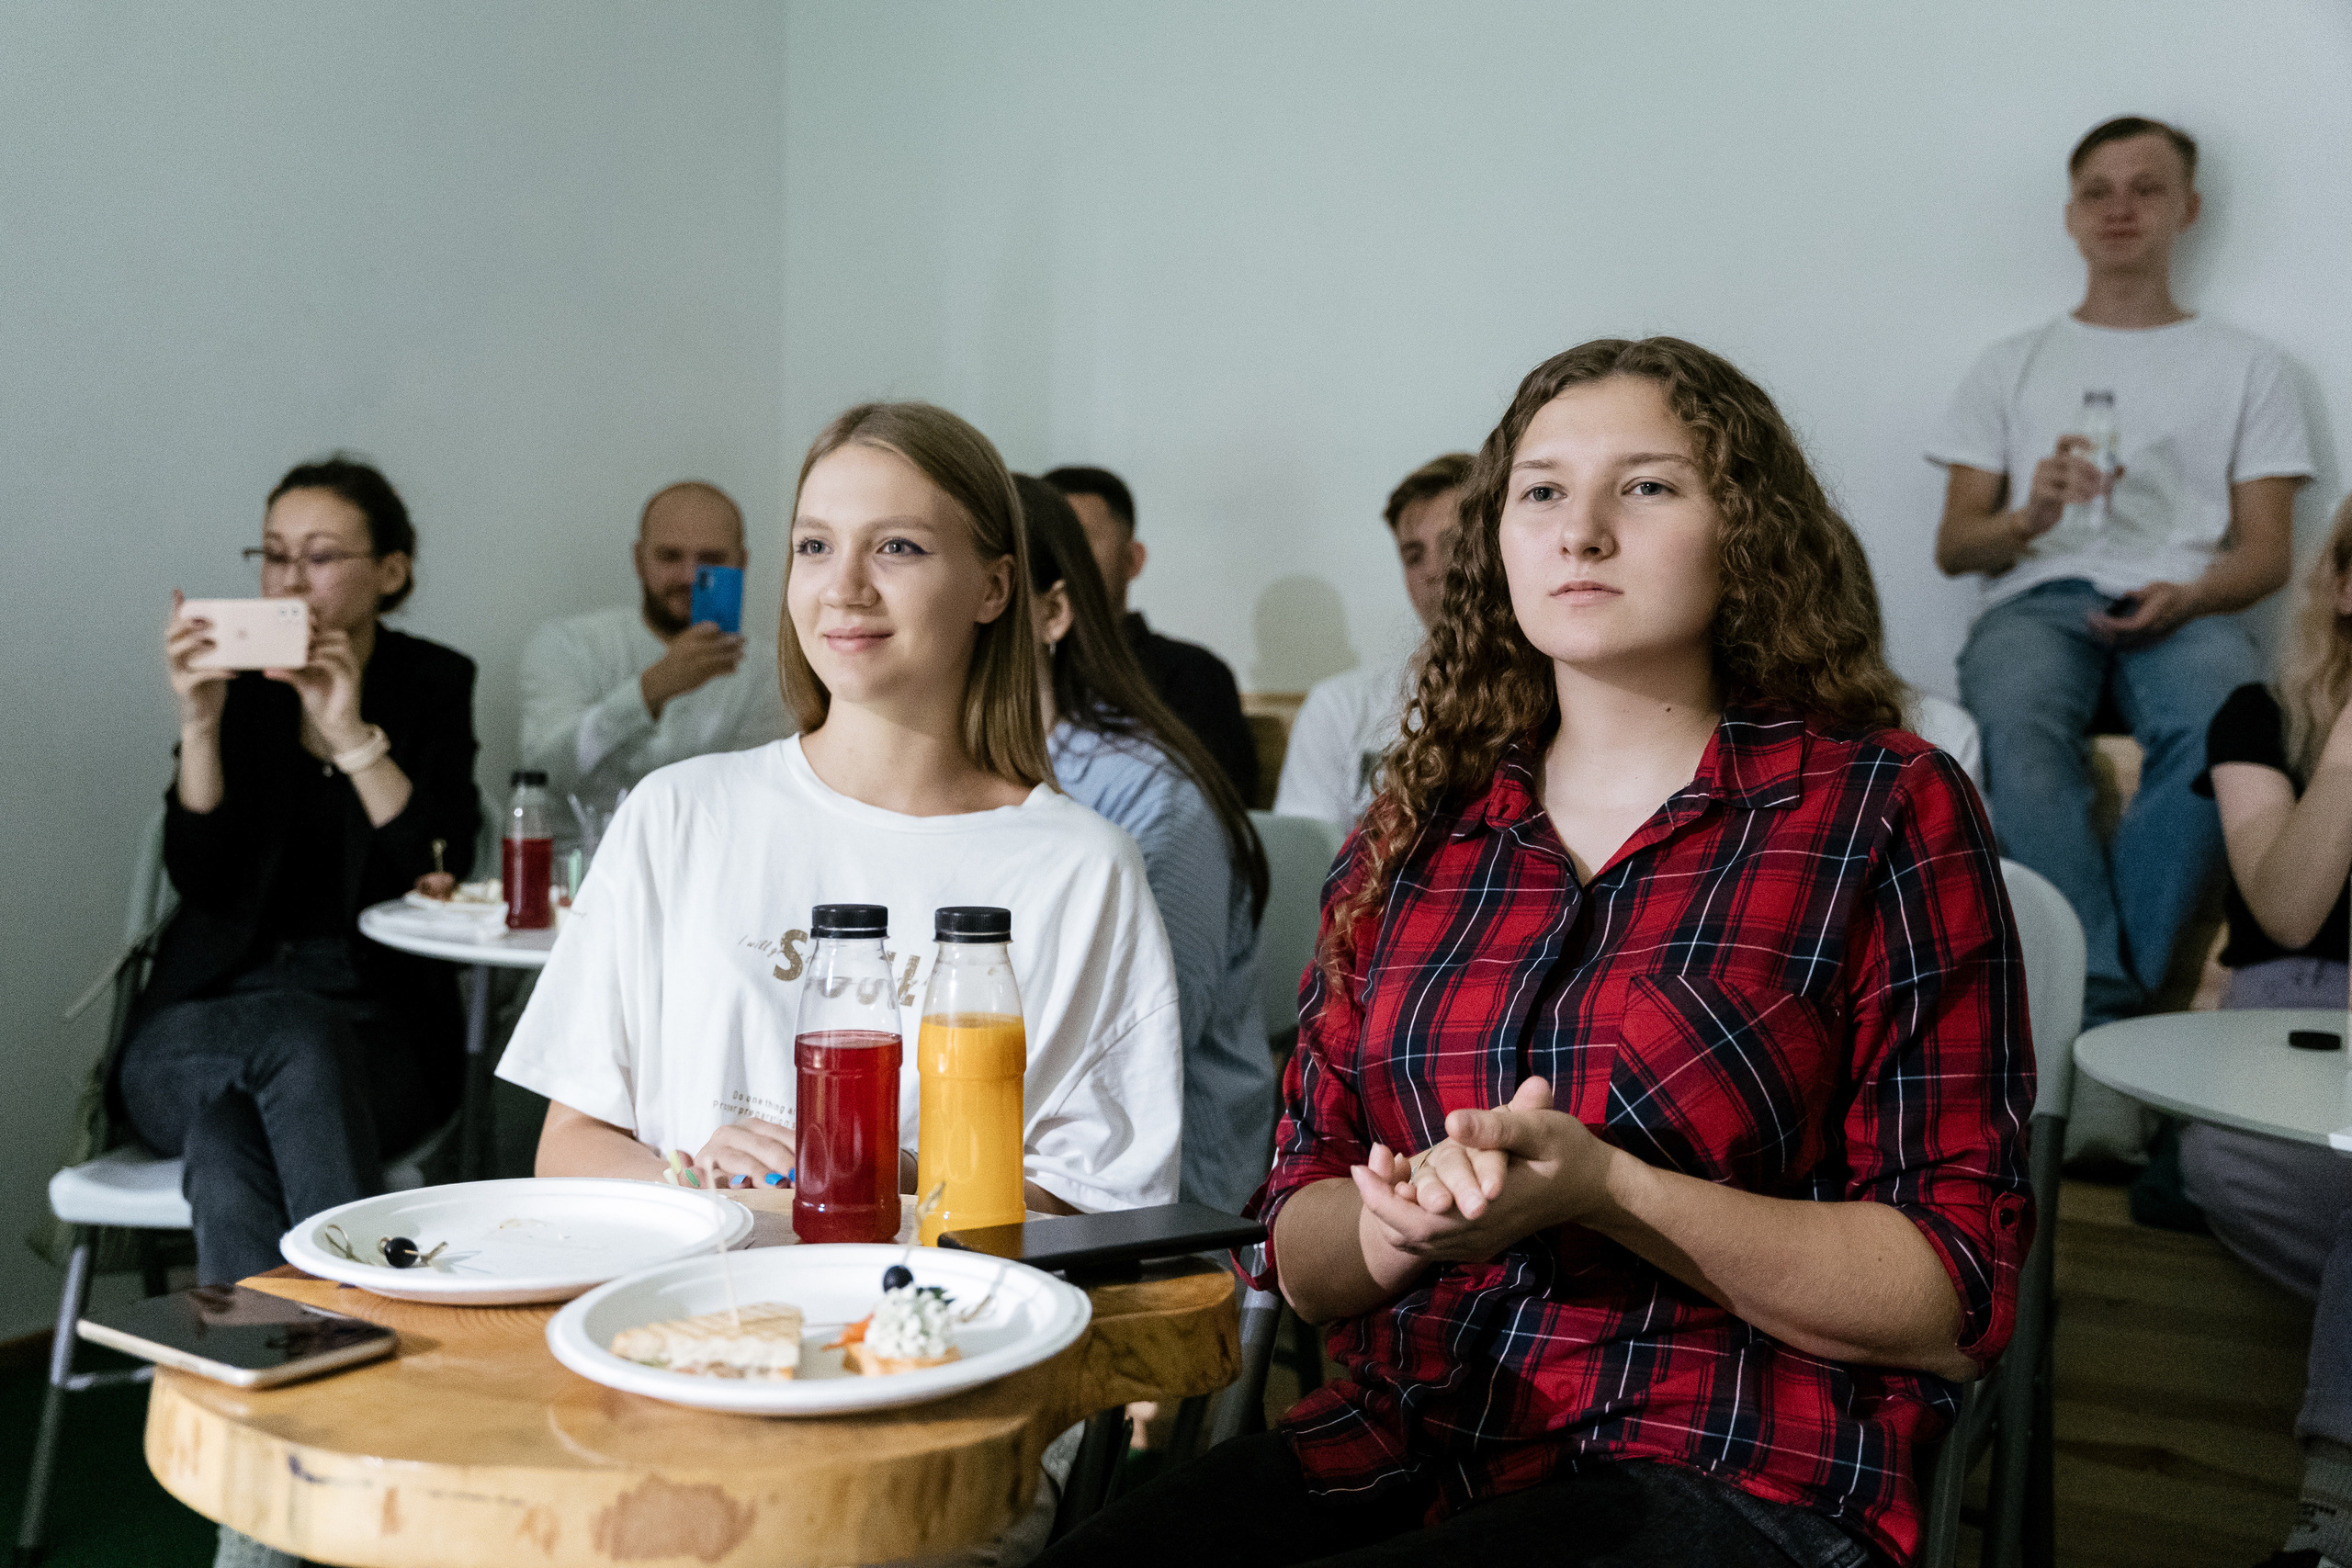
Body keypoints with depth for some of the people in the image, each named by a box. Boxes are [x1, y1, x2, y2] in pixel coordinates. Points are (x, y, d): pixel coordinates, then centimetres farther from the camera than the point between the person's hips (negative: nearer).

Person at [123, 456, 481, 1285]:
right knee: (300, 1036, -35)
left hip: (376, 1018, -1)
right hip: (211, 1012, 1)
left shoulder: (432, 684, 6)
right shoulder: (237, 683, 7)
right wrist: (199, 721, -15)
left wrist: (351, 733, -18)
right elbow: (200, 876, -4)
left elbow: (445, 868, -9)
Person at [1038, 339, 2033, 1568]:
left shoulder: (1886, 811, 0)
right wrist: (1405, 1223, -10)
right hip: (1400, 1451, 4)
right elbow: (1301, 1257, 14)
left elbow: (1954, 1301, -5)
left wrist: (1606, 1192, -18)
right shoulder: (1413, 835, 11)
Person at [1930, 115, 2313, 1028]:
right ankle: (2106, 1006, -42)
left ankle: (2092, 1003, -37)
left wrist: (2188, 594, -11)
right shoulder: (2013, 366, 24)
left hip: (2182, 608, 0)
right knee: (2019, 729, -38)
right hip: (2036, 600, 0)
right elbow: (1953, 547, 15)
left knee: (2222, 727, -38)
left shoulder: (2245, 365, 23)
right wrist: (2029, 516, -8)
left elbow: (2267, 551, 13)